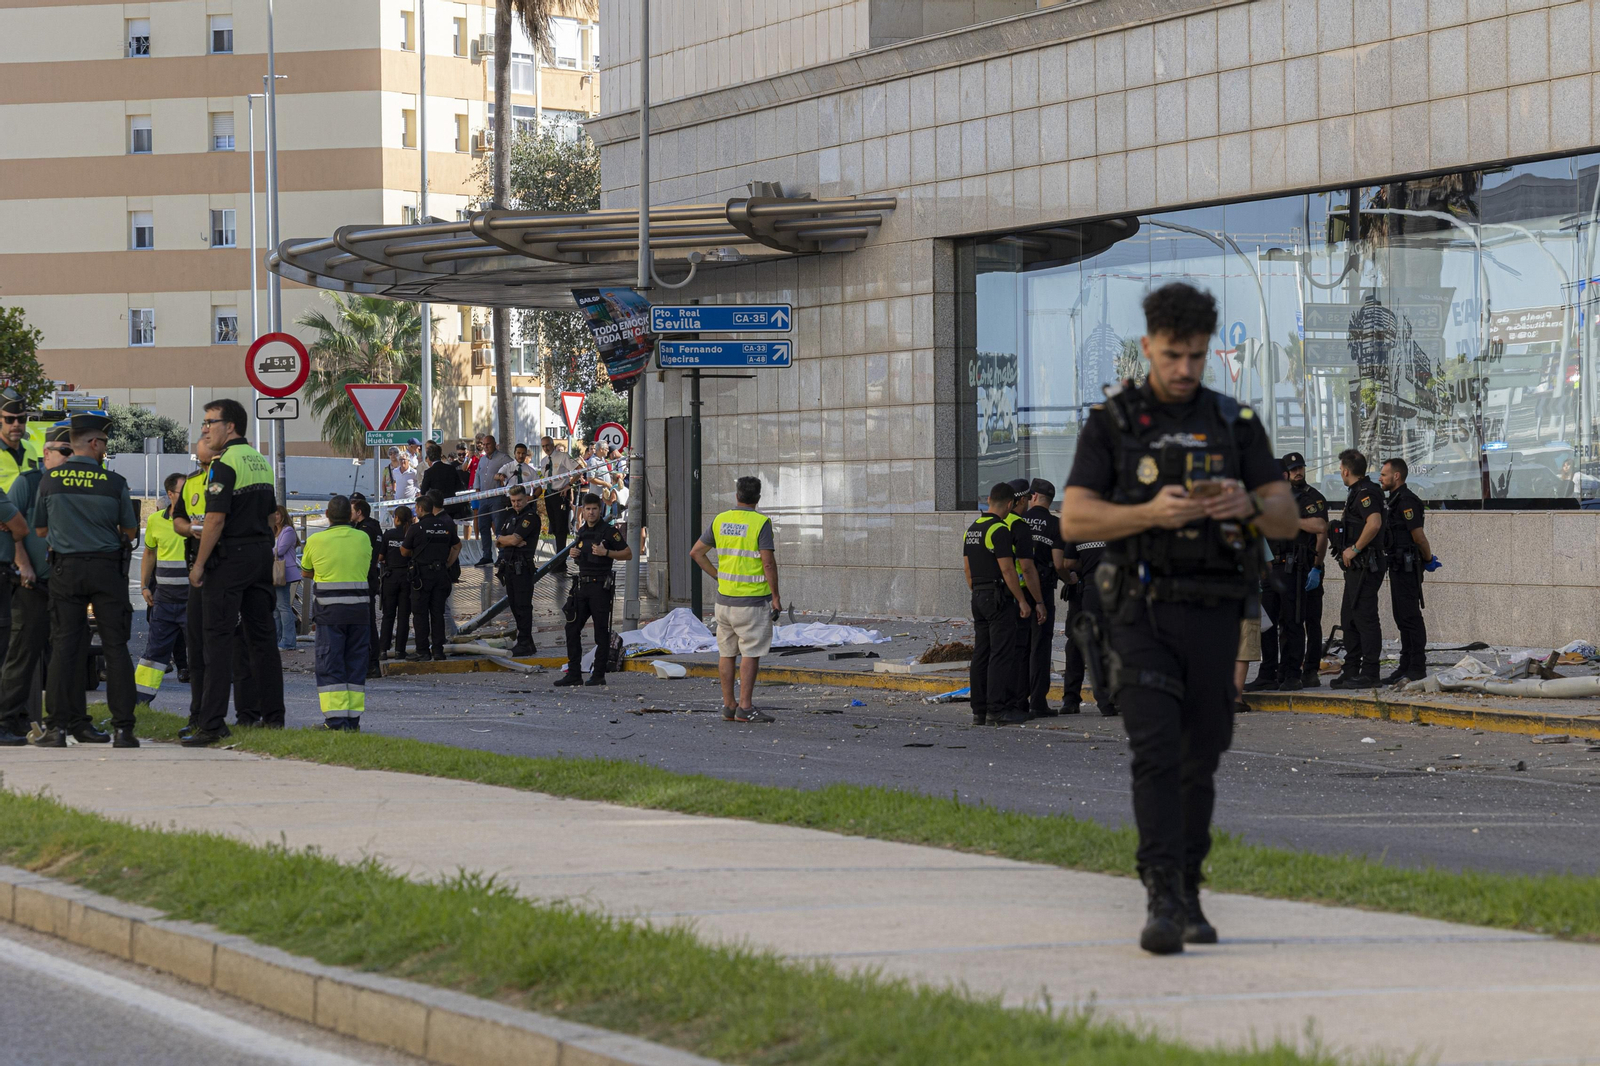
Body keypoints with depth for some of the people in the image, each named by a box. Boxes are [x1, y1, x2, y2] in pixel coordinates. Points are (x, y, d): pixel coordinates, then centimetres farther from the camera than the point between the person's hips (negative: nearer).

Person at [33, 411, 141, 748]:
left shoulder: (50, 480, -1)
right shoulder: (114, 482, -6)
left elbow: (40, 530, 8)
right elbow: (130, 531, 3)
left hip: (65, 569, 2)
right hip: (108, 569, -2)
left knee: (64, 647, 5)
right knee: (115, 647, 3)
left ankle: (59, 725, -1)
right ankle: (123, 727, -1)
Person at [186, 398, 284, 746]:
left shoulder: (224, 464, -13)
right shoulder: (261, 462, 14)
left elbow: (216, 518, -18)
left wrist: (199, 564, -14)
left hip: (229, 557, -8)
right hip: (261, 554, 8)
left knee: (219, 639, -8)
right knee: (261, 636, 13)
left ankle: (211, 724, -12)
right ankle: (272, 715, 15)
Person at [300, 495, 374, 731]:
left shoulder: (316, 540, -4)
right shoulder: (363, 539, 3)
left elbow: (307, 571, 11)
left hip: (329, 610, -3)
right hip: (359, 608, 3)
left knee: (330, 666, 0)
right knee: (356, 664, 10)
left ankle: (336, 719, -8)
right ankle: (353, 719, 9)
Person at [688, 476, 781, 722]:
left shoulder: (720, 521, 5)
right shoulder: (760, 523, -11)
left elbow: (696, 552, 10)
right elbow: (768, 563, -15)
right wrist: (776, 596, -8)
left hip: (725, 598, 6)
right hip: (752, 600, -6)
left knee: (726, 653, 10)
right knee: (751, 653, -4)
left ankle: (728, 706, 14)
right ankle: (745, 707, -8)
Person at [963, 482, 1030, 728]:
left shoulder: (972, 529, 12)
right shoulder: (999, 530, -15)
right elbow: (1007, 570, -18)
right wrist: (1022, 601, -13)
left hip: (979, 597, 9)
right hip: (999, 597, -9)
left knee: (981, 654, 9)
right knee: (1001, 654, -7)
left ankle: (978, 710, 9)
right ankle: (997, 709, -11)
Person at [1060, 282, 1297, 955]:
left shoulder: (1235, 425, 9)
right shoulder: (1112, 423, 2)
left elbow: (1287, 521, 3)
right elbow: (1074, 521, -6)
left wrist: (1249, 506, -20)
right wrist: (1151, 513, -22)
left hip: (1213, 618, 3)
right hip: (1141, 614, -3)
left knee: (1199, 760, 9)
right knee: (1156, 749, -16)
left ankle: (1188, 892, 23)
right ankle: (1162, 900, -19)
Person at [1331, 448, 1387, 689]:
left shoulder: (1366, 493, -14)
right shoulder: (1358, 493, 19)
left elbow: (1374, 523, -30)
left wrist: (1354, 548, -23)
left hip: (1365, 567, -11)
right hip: (1356, 567, 11)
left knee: (1365, 618, -9)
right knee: (1349, 619, 14)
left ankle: (1369, 674, -8)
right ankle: (1351, 671, 19)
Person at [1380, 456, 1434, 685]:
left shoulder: (1406, 501, -15)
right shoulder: (1394, 500, 18)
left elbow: (1418, 535, -17)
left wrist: (1428, 559, -5)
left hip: (1407, 568, -11)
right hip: (1398, 567, 11)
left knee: (1410, 617, -8)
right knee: (1403, 618, 12)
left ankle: (1417, 668, -7)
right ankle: (1407, 667, 17)